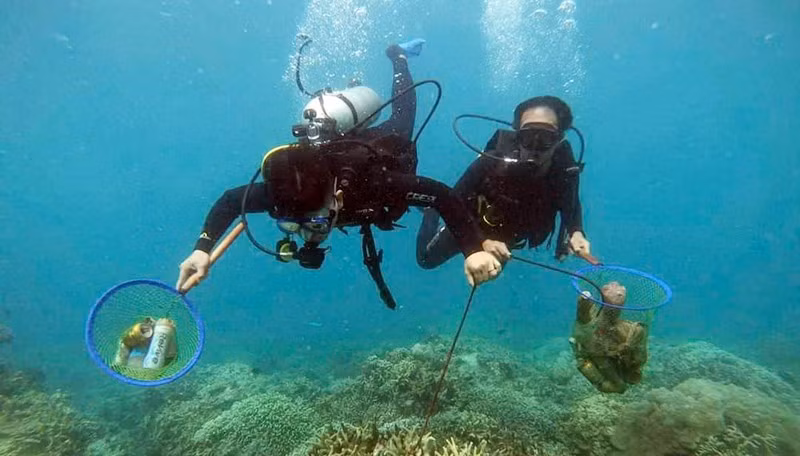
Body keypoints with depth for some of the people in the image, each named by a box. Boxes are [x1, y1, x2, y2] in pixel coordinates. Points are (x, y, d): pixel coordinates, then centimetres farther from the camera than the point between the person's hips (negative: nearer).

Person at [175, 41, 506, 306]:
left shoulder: (373, 184, -53)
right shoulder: (287, 189, -40)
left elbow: (442, 195, -47)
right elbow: (230, 200, -23)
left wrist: (474, 251, -58)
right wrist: (202, 250, -36)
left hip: (391, 147, -1)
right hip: (339, 144, 1)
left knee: (401, 119, 35)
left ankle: (398, 56, 54)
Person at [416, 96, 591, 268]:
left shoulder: (566, 171, -31)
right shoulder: (492, 163, -39)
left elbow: (571, 206, -9)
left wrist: (576, 232, -30)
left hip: (510, 235, 3)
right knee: (426, 259, 17)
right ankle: (433, 210, 39)